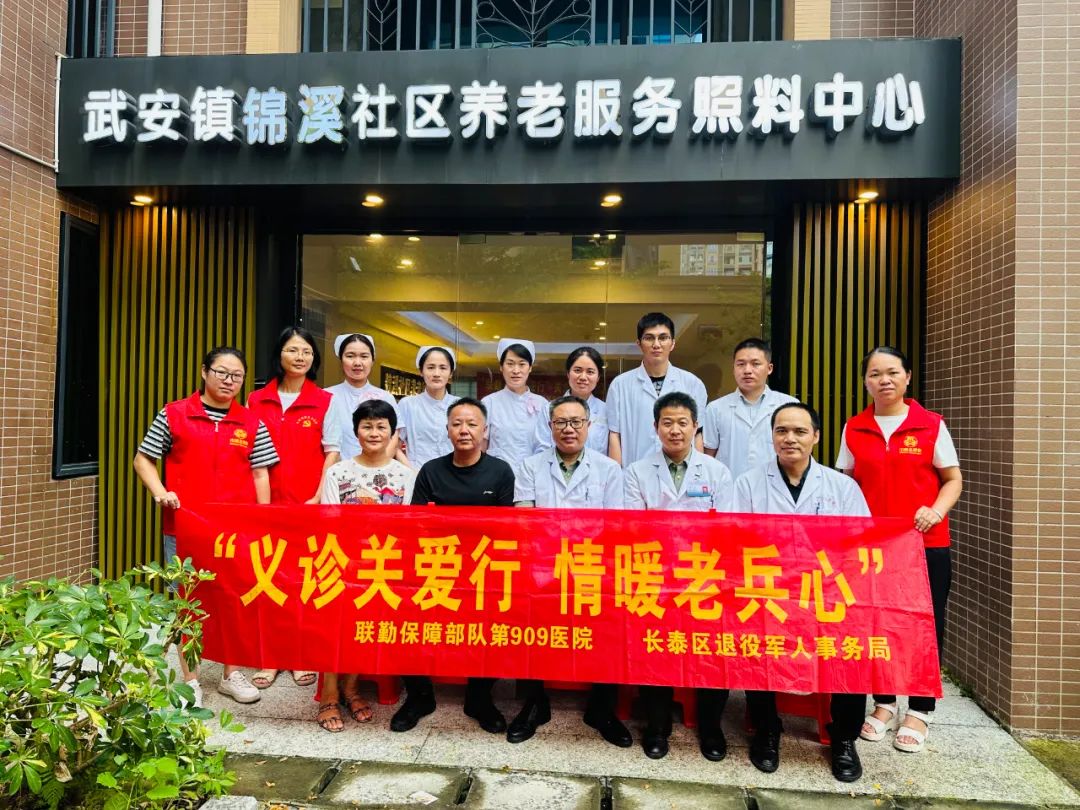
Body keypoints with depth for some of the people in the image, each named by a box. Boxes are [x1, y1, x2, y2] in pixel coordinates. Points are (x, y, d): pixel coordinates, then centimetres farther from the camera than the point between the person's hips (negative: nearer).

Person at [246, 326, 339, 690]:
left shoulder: (324, 401, 1)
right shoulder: (257, 401, 7)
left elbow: (332, 452, 0)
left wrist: (319, 498, -8)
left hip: (310, 505, -2)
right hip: (267, 504, 2)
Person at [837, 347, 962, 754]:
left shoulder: (932, 425, 0)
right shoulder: (854, 429, 4)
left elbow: (953, 478, 2)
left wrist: (937, 510, -15)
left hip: (926, 544, -1)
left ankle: (919, 712, 23)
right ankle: (883, 704, 26)